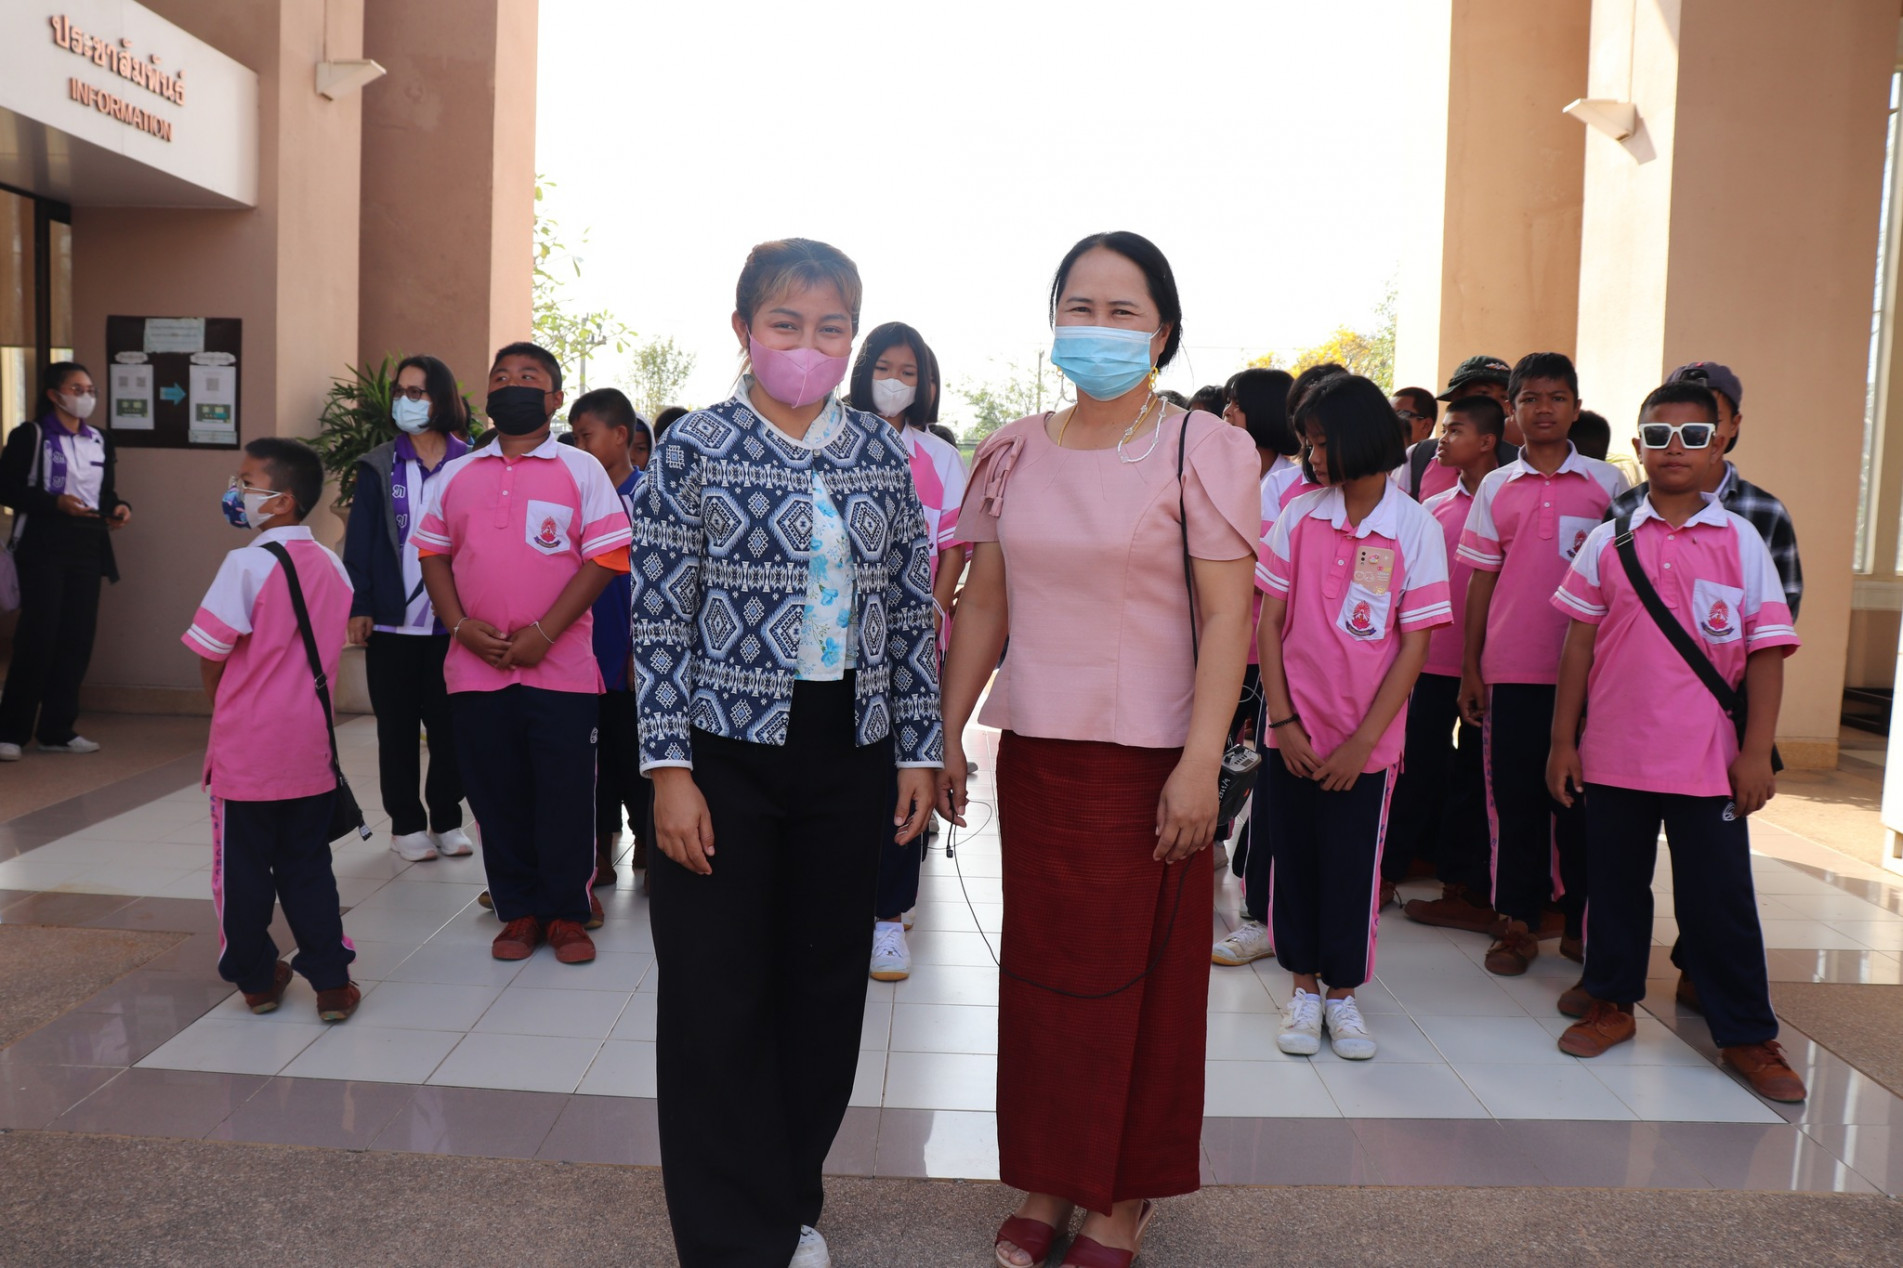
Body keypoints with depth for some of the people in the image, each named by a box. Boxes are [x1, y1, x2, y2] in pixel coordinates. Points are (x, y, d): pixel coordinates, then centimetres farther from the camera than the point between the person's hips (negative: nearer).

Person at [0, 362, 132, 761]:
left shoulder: (100, 441, 14)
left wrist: (120, 507, -5)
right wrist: (55, 502, -20)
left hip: (88, 549, 5)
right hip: (43, 548, -5)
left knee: (78, 639, 4)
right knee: (38, 638, -7)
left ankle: (57, 730, 13)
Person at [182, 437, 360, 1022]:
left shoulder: (249, 563, -15)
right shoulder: (332, 566, 3)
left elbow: (210, 654, -11)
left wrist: (220, 703, 8)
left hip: (247, 749, -5)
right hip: (310, 750, 5)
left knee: (244, 868, 11)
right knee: (308, 868, 13)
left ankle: (257, 979, 22)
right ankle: (332, 983, 13)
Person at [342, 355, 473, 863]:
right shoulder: (379, 466, 4)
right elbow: (359, 540, 2)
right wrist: (358, 607, -6)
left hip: (453, 622, -1)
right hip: (392, 622, 1)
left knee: (450, 726, 6)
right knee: (397, 728, 8)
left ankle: (447, 821, 20)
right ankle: (407, 824, 20)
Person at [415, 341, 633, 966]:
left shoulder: (580, 469, 1)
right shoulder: (455, 476, 13)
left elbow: (604, 558, -5)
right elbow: (433, 555, 13)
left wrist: (544, 633, -13)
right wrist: (463, 626, -4)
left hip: (561, 670, -3)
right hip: (476, 671, 3)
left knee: (566, 797, 1)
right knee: (497, 797, 9)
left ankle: (568, 915, 15)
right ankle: (519, 912, 22)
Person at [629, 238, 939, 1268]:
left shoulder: (882, 451, 6)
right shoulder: (694, 447, -4)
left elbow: (911, 611, 8)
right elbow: (660, 618, -6)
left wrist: (921, 749, 5)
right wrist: (669, 769, -11)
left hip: (849, 754, 4)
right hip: (727, 749, -3)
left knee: (827, 984, 13)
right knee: (718, 999, 4)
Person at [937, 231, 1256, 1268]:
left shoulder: (1203, 451, -5)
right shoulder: (1013, 455, 8)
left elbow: (1227, 616, -10)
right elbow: (983, 607, 10)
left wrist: (1201, 762, -17)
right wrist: (946, 734, 7)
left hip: (1151, 757, -4)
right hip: (1036, 751, 4)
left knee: (1141, 976, 7)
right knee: (1040, 968, 12)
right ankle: (1048, 1178, 29)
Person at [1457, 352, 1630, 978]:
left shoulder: (1606, 482, 3)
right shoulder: (1496, 488, 7)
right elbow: (1481, 579, 8)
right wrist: (1470, 667, 5)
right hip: (1510, 668, 1)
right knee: (1515, 796, 6)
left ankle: (1581, 923, 18)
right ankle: (1518, 923, 15)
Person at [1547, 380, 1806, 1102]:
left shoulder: (1741, 540, 0)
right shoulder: (1610, 541, 3)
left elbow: (1767, 652, -1)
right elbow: (1579, 644, 6)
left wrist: (1756, 752, -6)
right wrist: (1563, 740, 4)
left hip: (1708, 758, -1)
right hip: (1613, 753, 2)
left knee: (1720, 896, 4)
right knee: (1615, 882, 14)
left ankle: (1747, 1037, 19)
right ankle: (1612, 1005, 31)